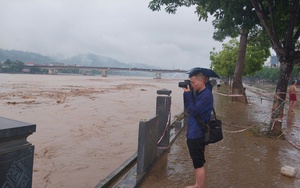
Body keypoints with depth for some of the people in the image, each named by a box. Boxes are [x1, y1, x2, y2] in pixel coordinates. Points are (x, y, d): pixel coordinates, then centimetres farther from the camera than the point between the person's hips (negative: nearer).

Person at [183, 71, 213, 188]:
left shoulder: (206, 95, -18)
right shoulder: (197, 93, 8)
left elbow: (194, 111, -23)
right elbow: (188, 108, 10)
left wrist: (188, 94, -17)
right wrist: (187, 93, -1)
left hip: (198, 134, -9)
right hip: (192, 132, 9)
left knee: (199, 164, 0)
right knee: (196, 162, 20)